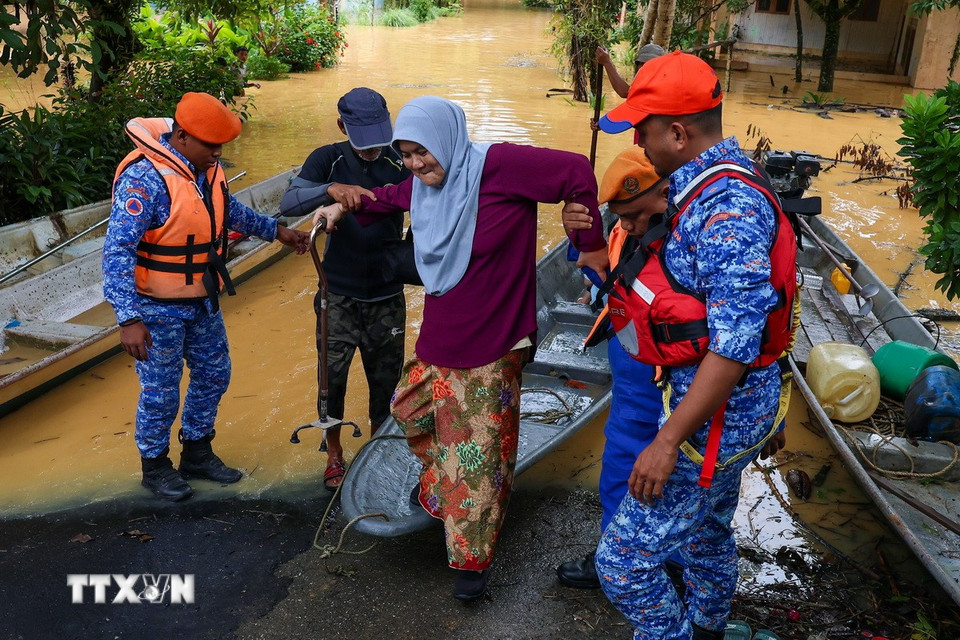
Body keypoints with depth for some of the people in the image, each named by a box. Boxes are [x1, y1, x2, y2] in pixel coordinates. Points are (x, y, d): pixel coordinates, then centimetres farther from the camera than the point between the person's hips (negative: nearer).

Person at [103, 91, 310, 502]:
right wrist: (129, 319, -34)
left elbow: (229, 210, 21)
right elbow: (118, 251, -28)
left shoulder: (206, 168, -1)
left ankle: (197, 453, 36)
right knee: (161, 392, 6)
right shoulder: (145, 178, -25)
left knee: (213, 375, 17)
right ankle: (154, 466, 29)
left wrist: (275, 231, 23)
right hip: (159, 309, -8)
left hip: (203, 301, 8)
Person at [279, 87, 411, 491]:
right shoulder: (328, 159, -7)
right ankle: (334, 454, 27)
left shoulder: (401, 163, -6)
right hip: (339, 293, -1)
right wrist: (330, 189, -38)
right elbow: (288, 204, -19)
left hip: (387, 295, 1)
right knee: (332, 375, 3)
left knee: (385, 378, 11)